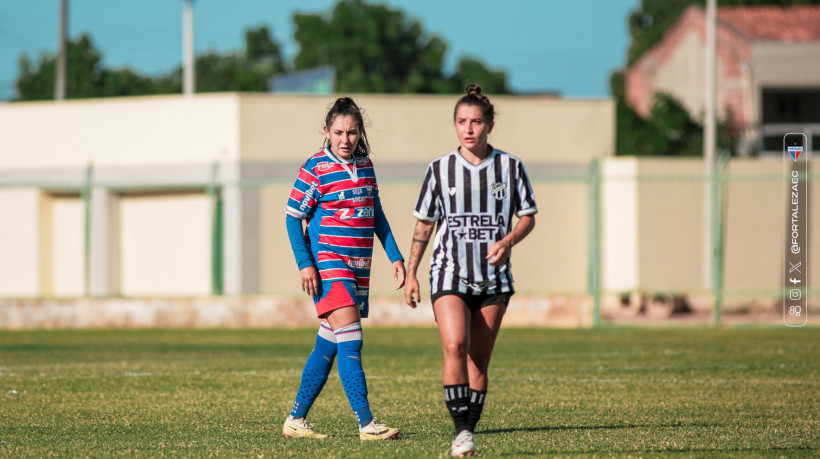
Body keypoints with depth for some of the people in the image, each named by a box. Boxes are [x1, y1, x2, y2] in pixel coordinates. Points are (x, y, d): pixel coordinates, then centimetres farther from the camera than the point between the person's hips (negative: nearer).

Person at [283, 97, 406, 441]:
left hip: (358, 267, 7)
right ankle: (366, 424, -21)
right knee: (350, 341, -16)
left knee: (328, 345, 9)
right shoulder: (315, 168, -7)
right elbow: (293, 217, -5)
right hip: (327, 262, -7)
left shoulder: (365, 165, 12)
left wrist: (395, 256, 16)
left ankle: (296, 420, 17)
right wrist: (304, 263, -14)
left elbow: (376, 214, 21)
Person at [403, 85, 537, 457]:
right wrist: (411, 273, 8)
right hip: (449, 272, -1)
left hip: (494, 277, 1)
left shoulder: (510, 167, 2)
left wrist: (508, 241, -13)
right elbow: (424, 224, 10)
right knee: (454, 346, -21)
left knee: (479, 360, 4)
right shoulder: (440, 169, 2)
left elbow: (528, 217, 8)